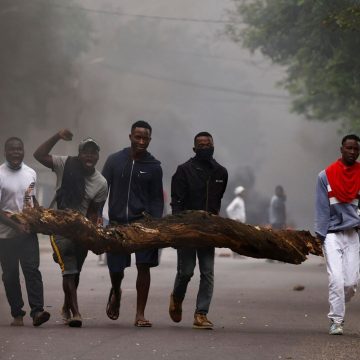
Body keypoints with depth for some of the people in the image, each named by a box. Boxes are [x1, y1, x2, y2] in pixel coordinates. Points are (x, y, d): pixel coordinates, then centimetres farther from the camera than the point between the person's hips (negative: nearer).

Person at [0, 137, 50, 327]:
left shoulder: (31, 173, 8)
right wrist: (16, 225, -20)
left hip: (28, 231, 3)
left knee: (32, 270, -9)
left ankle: (37, 311, -16)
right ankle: (17, 314, 8)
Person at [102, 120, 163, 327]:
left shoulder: (153, 167, 3)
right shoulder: (115, 161, 4)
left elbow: (157, 199, 6)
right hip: (117, 222, 1)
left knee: (144, 266, -8)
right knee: (115, 268, 6)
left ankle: (140, 314, -2)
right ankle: (116, 293, 41)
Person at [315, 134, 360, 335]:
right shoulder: (326, 176, 1)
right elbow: (322, 207, 1)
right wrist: (321, 235, -5)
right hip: (333, 234, -2)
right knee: (337, 279, -11)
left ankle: (337, 311, 21)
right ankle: (336, 321, -5)